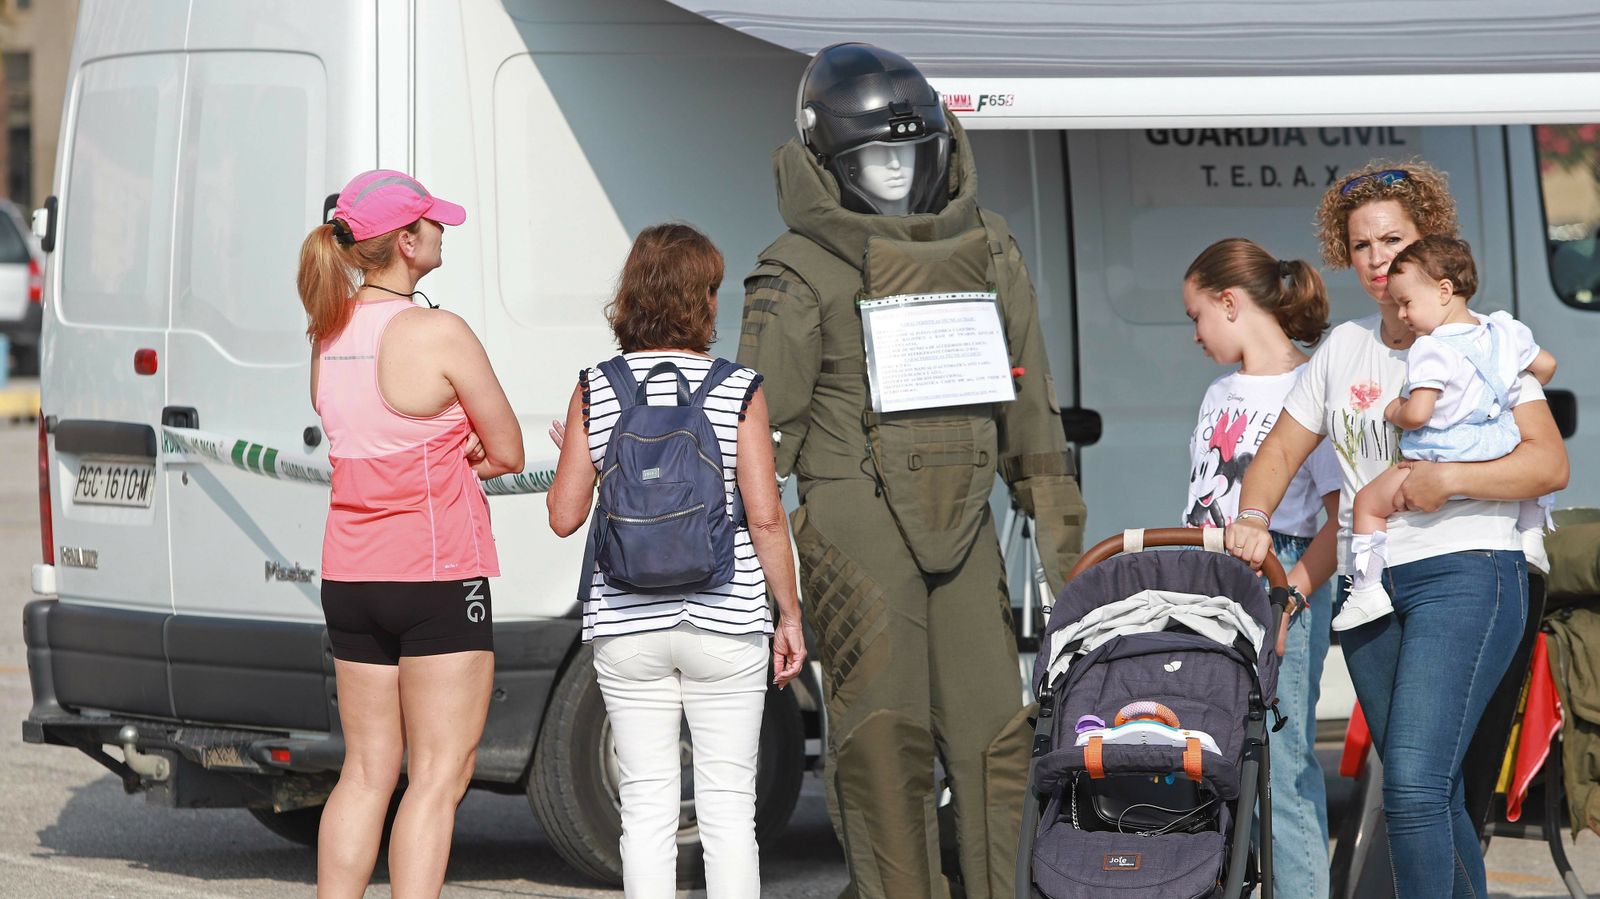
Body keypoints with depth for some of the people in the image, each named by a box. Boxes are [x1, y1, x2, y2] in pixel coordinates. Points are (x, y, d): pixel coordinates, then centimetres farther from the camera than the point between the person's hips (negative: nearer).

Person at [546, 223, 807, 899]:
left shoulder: (595, 391, 0)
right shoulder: (738, 391, -5)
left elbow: (564, 517, 1)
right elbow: (765, 517, -7)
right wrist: (789, 616, 2)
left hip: (626, 626, 2)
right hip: (724, 622, -2)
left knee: (646, 804, 6)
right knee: (728, 803, 4)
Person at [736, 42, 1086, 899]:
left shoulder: (989, 256, 13)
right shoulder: (801, 277, -2)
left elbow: (1030, 413, 18)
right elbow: (759, 435, -3)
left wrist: (1060, 537, 15)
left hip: (965, 531, 5)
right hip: (856, 531, -5)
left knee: (996, 736, 2)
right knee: (883, 744, -8)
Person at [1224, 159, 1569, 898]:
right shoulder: (1343, 349, 16)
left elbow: (1550, 463, -8)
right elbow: (1281, 450, 17)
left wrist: (1450, 480, -20)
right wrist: (1253, 518, -2)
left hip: (1463, 572, -6)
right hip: (1368, 585, 6)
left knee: (1414, 786, -20)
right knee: (1433, 797, 9)